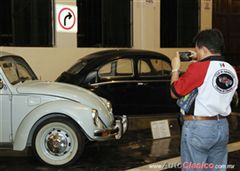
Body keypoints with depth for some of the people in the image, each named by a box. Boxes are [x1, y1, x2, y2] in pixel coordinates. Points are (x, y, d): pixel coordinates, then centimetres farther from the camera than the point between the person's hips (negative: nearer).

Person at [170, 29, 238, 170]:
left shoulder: (199, 68, -16)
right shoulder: (231, 70, 4)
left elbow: (175, 92, -7)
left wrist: (175, 69, 7)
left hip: (198, 128, -6)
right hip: (222, 127, 7)